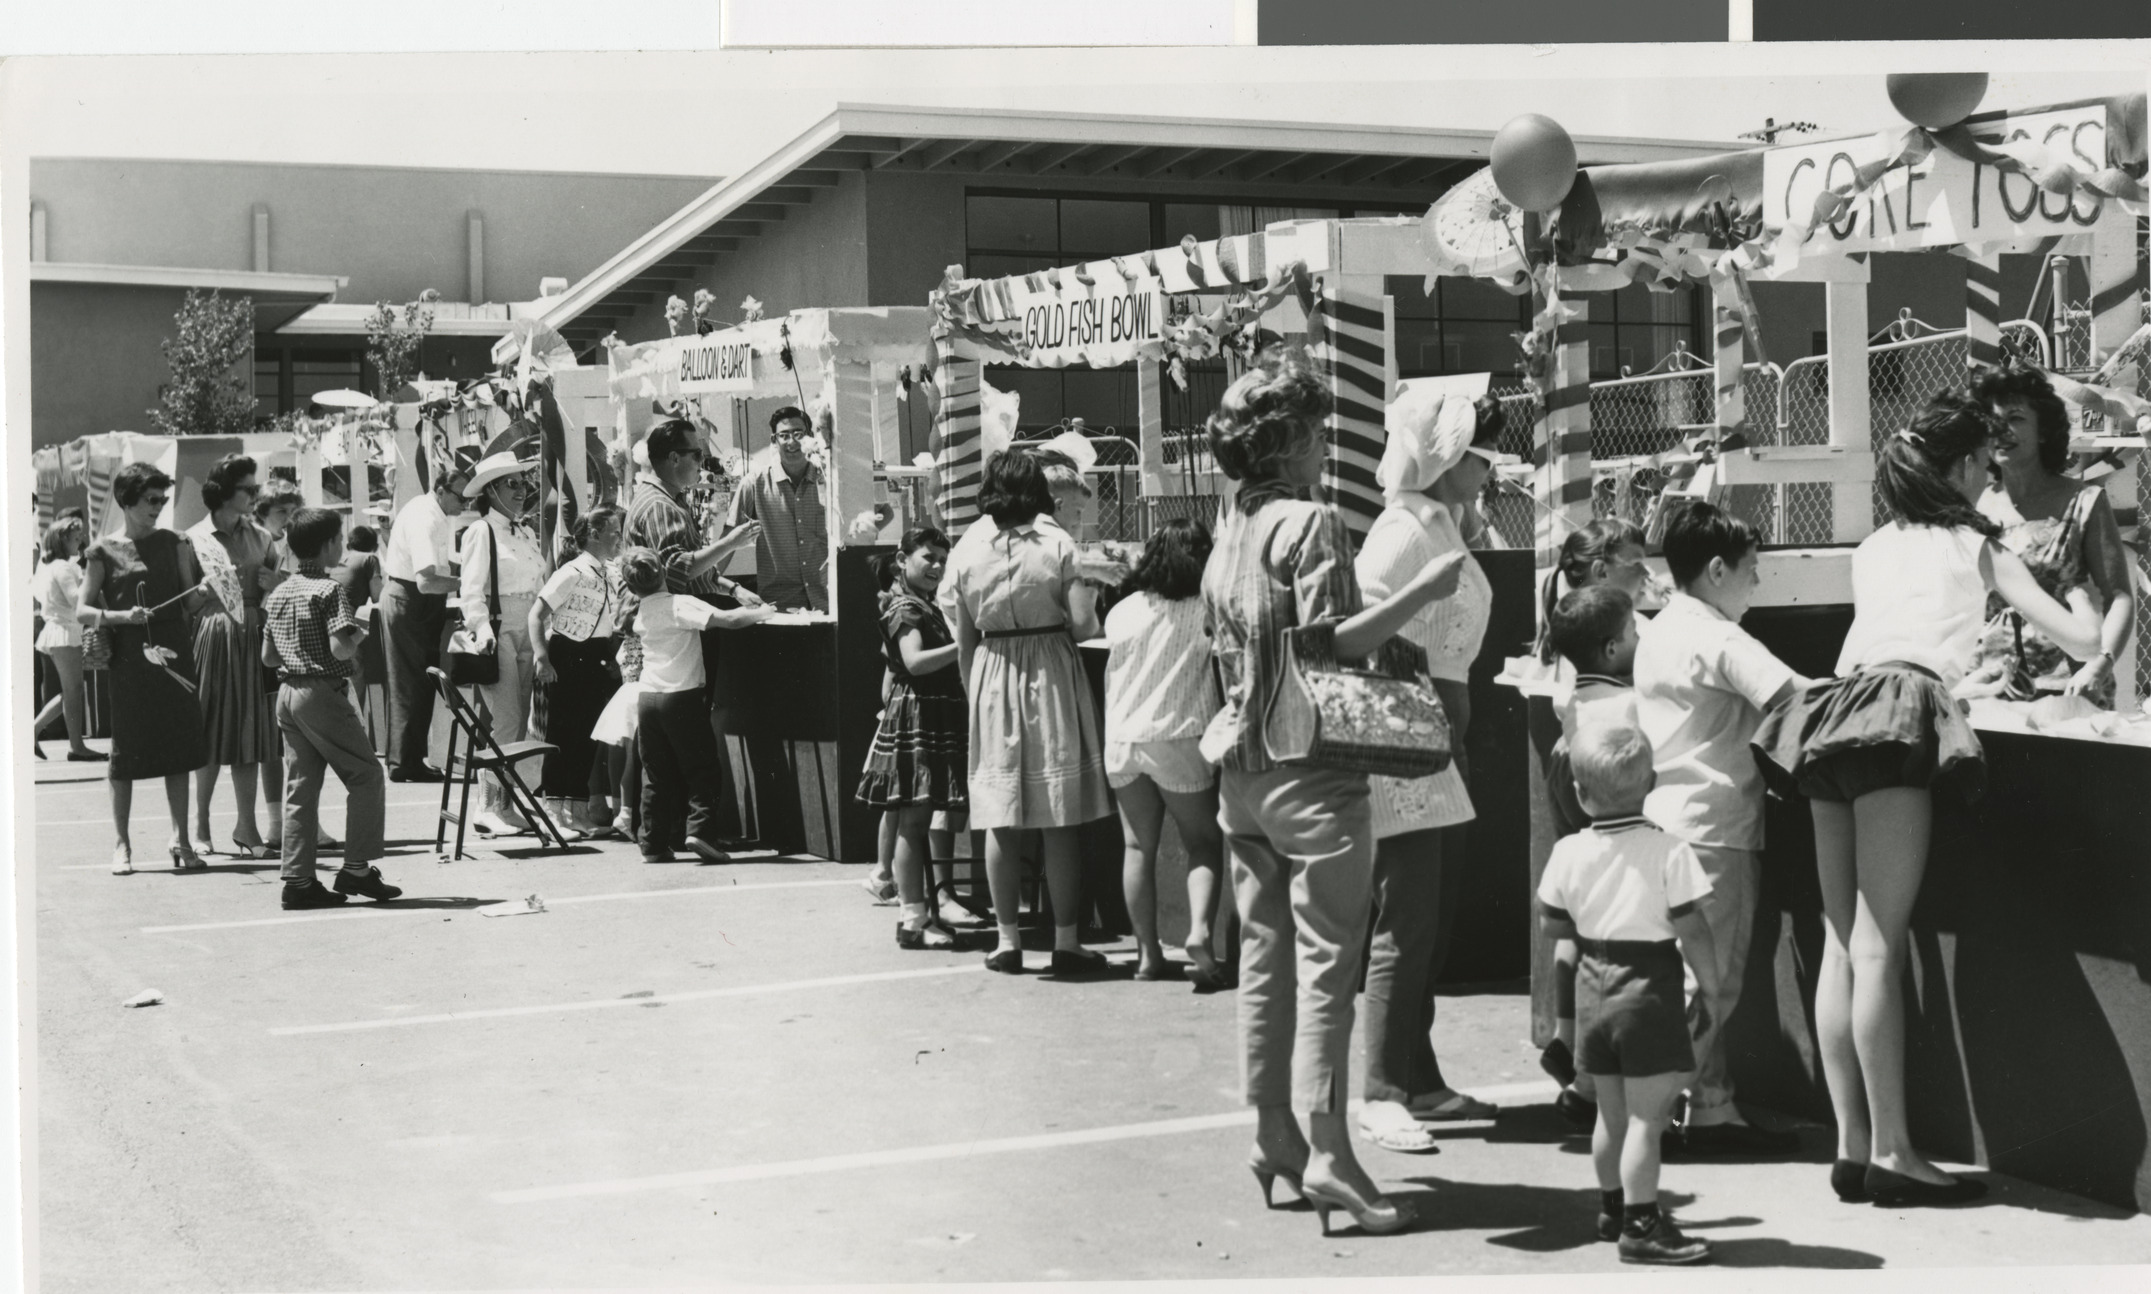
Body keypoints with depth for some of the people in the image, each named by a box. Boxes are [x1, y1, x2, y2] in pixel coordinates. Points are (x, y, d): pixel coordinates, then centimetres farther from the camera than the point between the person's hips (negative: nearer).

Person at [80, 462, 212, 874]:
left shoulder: (173, 543, 10)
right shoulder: (105, 552, 1)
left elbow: (188, 602, 9)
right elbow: (83, 612, 1)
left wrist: (203, 591, -12)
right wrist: (122, 616, -15)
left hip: (174, 654, 3)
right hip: (129, 661, -3)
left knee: (178, 749, 3)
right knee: (127, 751, 0)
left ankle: (181, 840, 9)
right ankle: (122, 843, 11)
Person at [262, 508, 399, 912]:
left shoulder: (278, 594, 12)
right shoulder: (329, 590, -11)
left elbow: (268, 657, 15)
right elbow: (340, 649, -22)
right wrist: (358, 635, -2)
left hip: (287, 693, 8)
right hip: (323, 694, -8)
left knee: (299, 788, 8)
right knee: (366, 776, 3)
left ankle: (298, 880, 7)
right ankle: (356, 869, 1)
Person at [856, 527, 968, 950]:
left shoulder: (927, 606, 20)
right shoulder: (904, 606, -10)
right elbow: (915, 661, -23)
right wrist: (964, 645, -25)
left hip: (937, 719, 10)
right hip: (915, 719, -10)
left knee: (915, 822, 11)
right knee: (913, 821, -7)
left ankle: (915, 914, 15)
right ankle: (913, 920, -6)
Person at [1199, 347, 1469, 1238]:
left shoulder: (1230, 531, 12)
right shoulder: (1310, 522, -11)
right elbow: (1329, 642, -21)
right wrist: (1423, 590, -20)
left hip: (1242, 770, 8)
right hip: (1312, 767, -8)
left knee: (1264, 957, 11)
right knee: (1325, 963, -6)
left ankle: (1273, 1137, 17)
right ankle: (1328, 1154, -9)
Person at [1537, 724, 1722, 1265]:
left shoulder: (1568, 853, -3)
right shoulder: (1668, 852, -14)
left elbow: (1552, 923, 7)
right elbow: (1692, 931, -13)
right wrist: (1710, 989, -1)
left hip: (1593, 987, 6)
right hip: (1648, 990, -5)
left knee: (1611, 1112, 18)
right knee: (1647, 1115, -2)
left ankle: (1613, 1207, 32)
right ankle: (1641, 1225, -1)